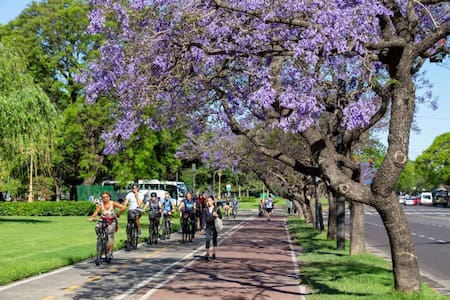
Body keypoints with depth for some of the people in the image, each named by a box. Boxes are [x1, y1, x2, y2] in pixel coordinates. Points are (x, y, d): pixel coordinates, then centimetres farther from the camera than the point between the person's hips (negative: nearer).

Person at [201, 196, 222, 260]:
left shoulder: (216, 208, 0)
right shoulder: (205, 209, 2)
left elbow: (220, 216, 6)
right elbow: (204, 219, 3)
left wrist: (217, 215, -16)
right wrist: (203, 228, 0)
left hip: (215, 226, 0)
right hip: (208, 226, 0)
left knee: (214, 240, 8)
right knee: (207, 240, -10)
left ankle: (214, 254, 19)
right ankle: (207, 254, -8)